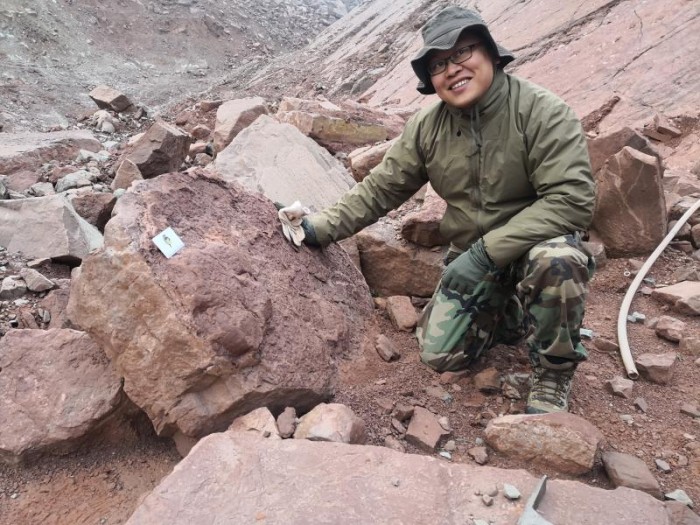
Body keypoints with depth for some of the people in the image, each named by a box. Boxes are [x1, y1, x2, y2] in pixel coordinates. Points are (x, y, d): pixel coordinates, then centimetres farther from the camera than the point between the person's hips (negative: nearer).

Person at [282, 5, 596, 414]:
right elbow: (381, 188, 1)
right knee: (441, 355, -4)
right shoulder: (427, 127, -6)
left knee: (556, 261, -38)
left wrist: (487, 252, -33)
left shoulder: (542, 112, -21)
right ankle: (513, 314, 25)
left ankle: (553, 376, -10)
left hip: (537, 246, -4)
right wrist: (323, 227, -9)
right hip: (472, 258, 4)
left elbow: (573, 199, -29)